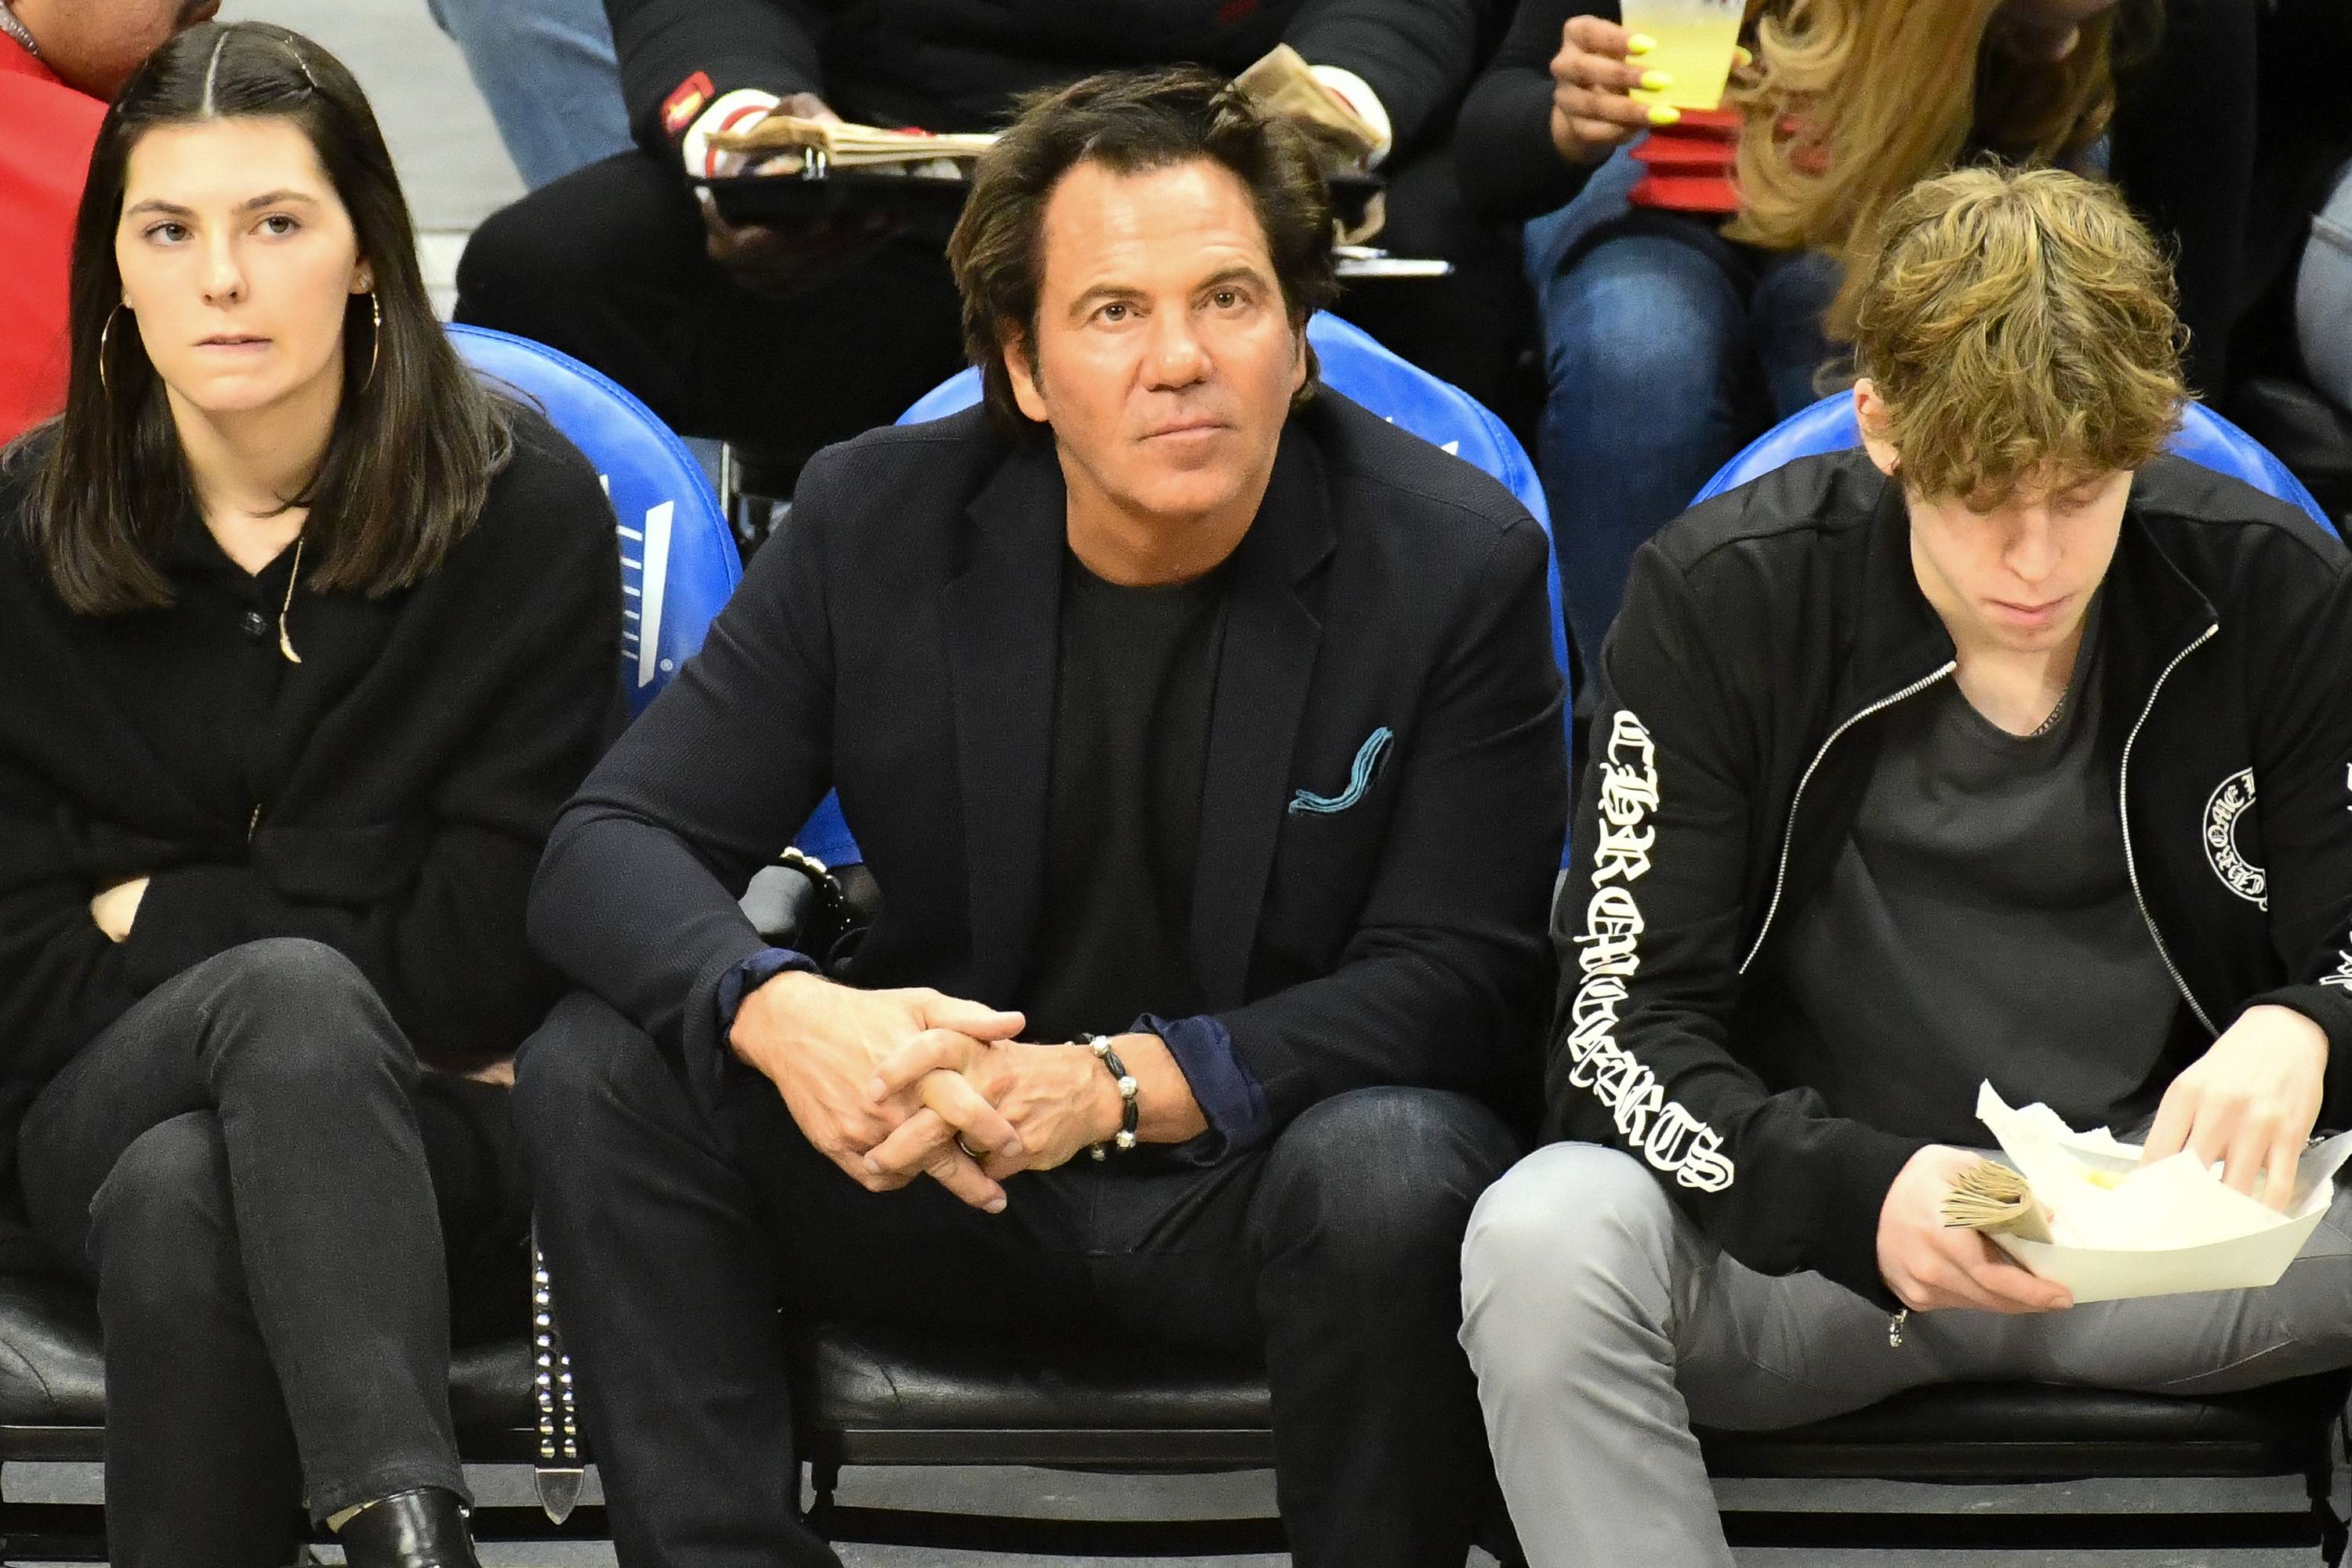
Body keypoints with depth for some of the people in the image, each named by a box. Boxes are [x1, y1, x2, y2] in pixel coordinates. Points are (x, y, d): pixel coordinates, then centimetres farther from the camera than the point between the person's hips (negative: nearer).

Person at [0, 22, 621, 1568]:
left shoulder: (524, 505, -5)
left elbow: (486, 962, -9)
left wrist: (162, 913, -5)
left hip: (436, 1149, -1)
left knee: (184, 1193, -36)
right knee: (289, 993, -35)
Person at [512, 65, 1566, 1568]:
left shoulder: (1458, 562, -10)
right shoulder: (877, 524, -3)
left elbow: (1458, 983, -13)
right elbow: (612, 847, -5)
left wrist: (1118, 1087, -28)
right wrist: (779, 1015, -30)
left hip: (1256, 1177, -2)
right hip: (944, 1170, 3)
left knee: (1392, 1168, -36)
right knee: (595, 1070, -19)